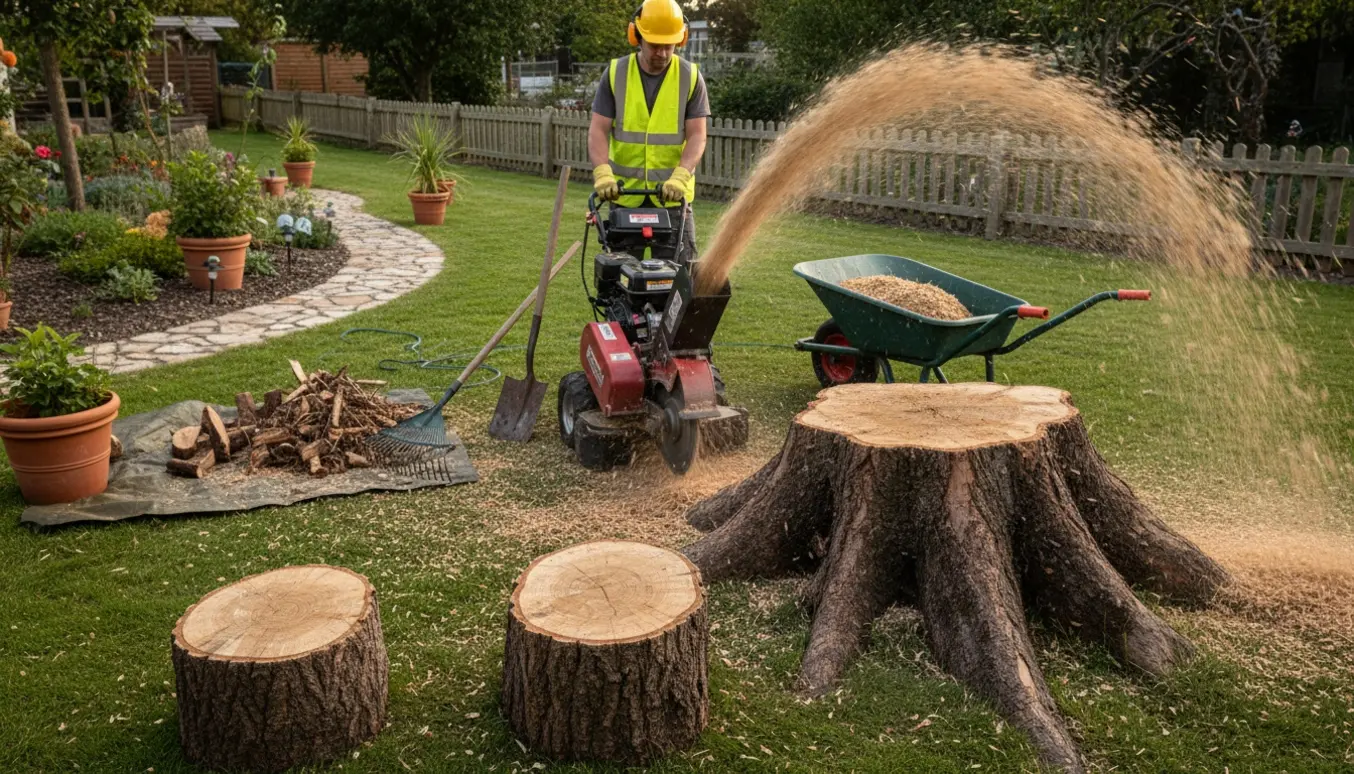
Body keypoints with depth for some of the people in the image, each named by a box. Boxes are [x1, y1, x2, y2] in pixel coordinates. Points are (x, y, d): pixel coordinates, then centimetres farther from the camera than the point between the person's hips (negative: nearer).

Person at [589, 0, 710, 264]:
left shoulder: (690, 77, -2)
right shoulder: (615, 74, 0)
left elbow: (696, 136, -7)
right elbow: (598, 130, -5)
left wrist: (680, 176, -24)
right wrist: (602, 172, -22)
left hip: (672, 195, -1)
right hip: (624, 193, 1)